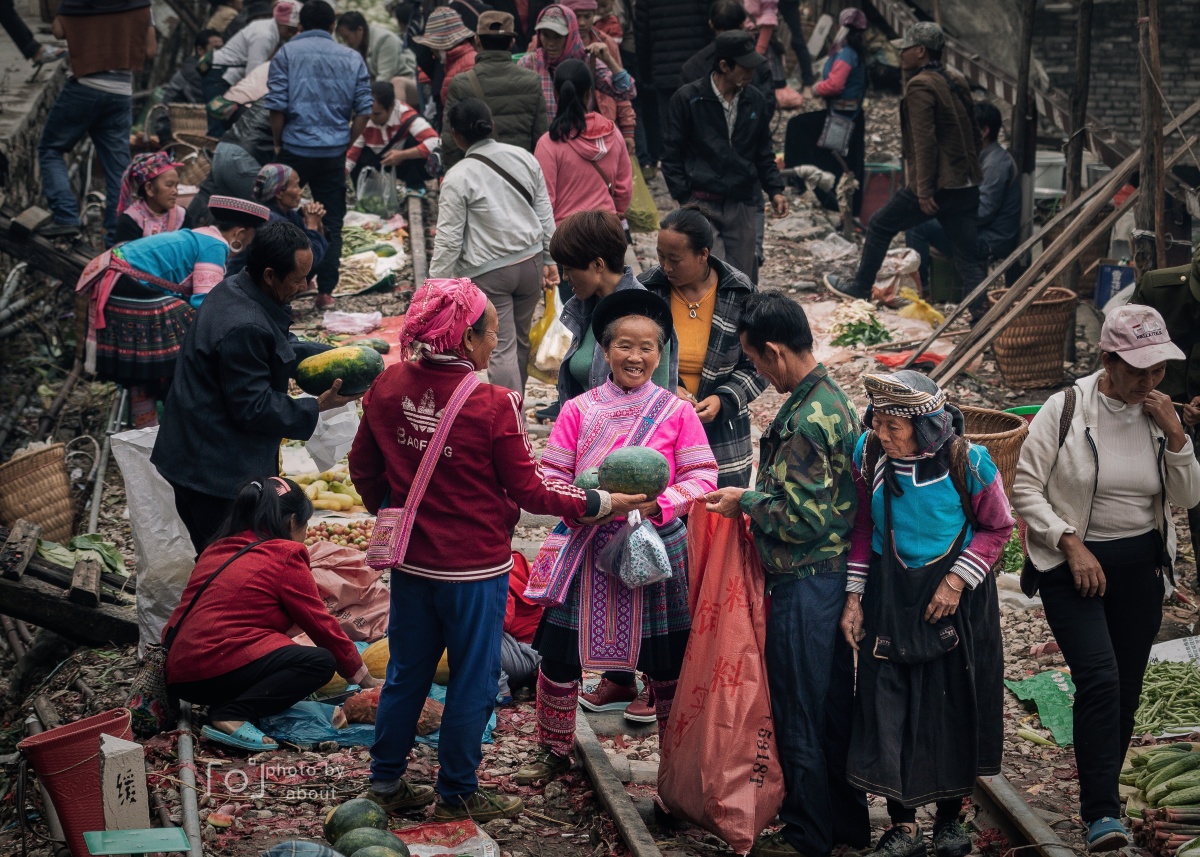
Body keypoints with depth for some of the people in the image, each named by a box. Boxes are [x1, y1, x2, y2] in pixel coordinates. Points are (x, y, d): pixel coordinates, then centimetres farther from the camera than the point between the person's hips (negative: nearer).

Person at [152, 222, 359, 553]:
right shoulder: (243, 328, -28)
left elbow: (279, 349, 22)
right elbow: (253, 409, -23)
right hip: (215, 473, -11)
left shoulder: (233, 290, 5)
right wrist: (317, 407, -14)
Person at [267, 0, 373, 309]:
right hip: (334, 153, 2)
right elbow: (364, 110, 3)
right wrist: (347, 143, 13)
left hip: (295, 148, -2)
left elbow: (277, 106, -7)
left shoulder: (287, 54, -1)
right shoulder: (352, 58, 7)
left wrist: (278, 142, 7)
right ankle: (325, 291, 6)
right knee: (331, 223, 8)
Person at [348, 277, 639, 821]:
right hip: (474, 569, -5)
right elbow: (528, 490, -13)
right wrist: (600, 504, -2)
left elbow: (364, 468, 6)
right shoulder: (492, 406, -21)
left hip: (412, 560, 5)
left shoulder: (388, 388, -6)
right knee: (472, 682, 11)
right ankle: (457, 795, 22)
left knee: (407, 672, 19)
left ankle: (386, 782, 28)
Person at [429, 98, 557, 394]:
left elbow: (448, 239, -12)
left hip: (488, 273, -6)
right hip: (530, 262, 6)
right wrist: (550, 259, 17)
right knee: (520, 341, 18)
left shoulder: (458, 178, -14)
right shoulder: (524, 158, 2)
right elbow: (545, 212, 9)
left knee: (501, 349, -3)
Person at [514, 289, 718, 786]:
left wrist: (659, 504, -20)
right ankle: (554, 751, 26)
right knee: (559, 656, 6)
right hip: (586, 553, 1)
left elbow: (701, 479, -4)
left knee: (666, 663, 5)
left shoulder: (677, 413, -1)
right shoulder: (578, 410, 1)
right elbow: (551, 476, 0)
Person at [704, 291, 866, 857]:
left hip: (804, 586, -10)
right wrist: (761, 498, 13)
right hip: (837, 574, 10)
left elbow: (801, 519, -24)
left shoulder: (804, 422, -23)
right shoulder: (833, 398, 7)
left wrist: (748, 502, -10)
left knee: (799, 712, 3)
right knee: (836, 704, 18)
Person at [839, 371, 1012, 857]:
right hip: (890, 593, 2)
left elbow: (997, 528, -4)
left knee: (954, 702, 7)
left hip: (956, 595, -2)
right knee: (888, 702, 0)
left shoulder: (967, 462, -18)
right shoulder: (868, 454, -10)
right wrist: (854, 597, 0)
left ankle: (950, 817, 25)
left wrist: (958, 581, -14)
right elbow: (863, 525, 3)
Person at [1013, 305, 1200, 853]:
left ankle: (1101, 791, 25)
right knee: (1099, 678, -19)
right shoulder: (1067, 409, -11)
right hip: (1072, 562, -5)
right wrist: (1071, 543, -18)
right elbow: (1026, 488, -9)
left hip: (1139, 565, 5)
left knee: (1125, 688, 8)